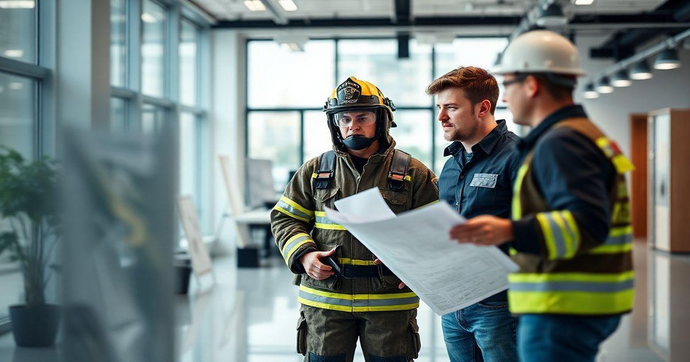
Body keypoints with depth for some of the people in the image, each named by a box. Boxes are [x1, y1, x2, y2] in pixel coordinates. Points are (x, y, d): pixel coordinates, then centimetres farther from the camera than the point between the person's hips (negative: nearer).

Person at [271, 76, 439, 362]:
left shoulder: (413, 173, 3)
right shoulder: (315, 170, 8)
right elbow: (284, 218, 11)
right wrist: (303, 254, -8)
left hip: (390, 301, -1)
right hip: (325, 298, 1)